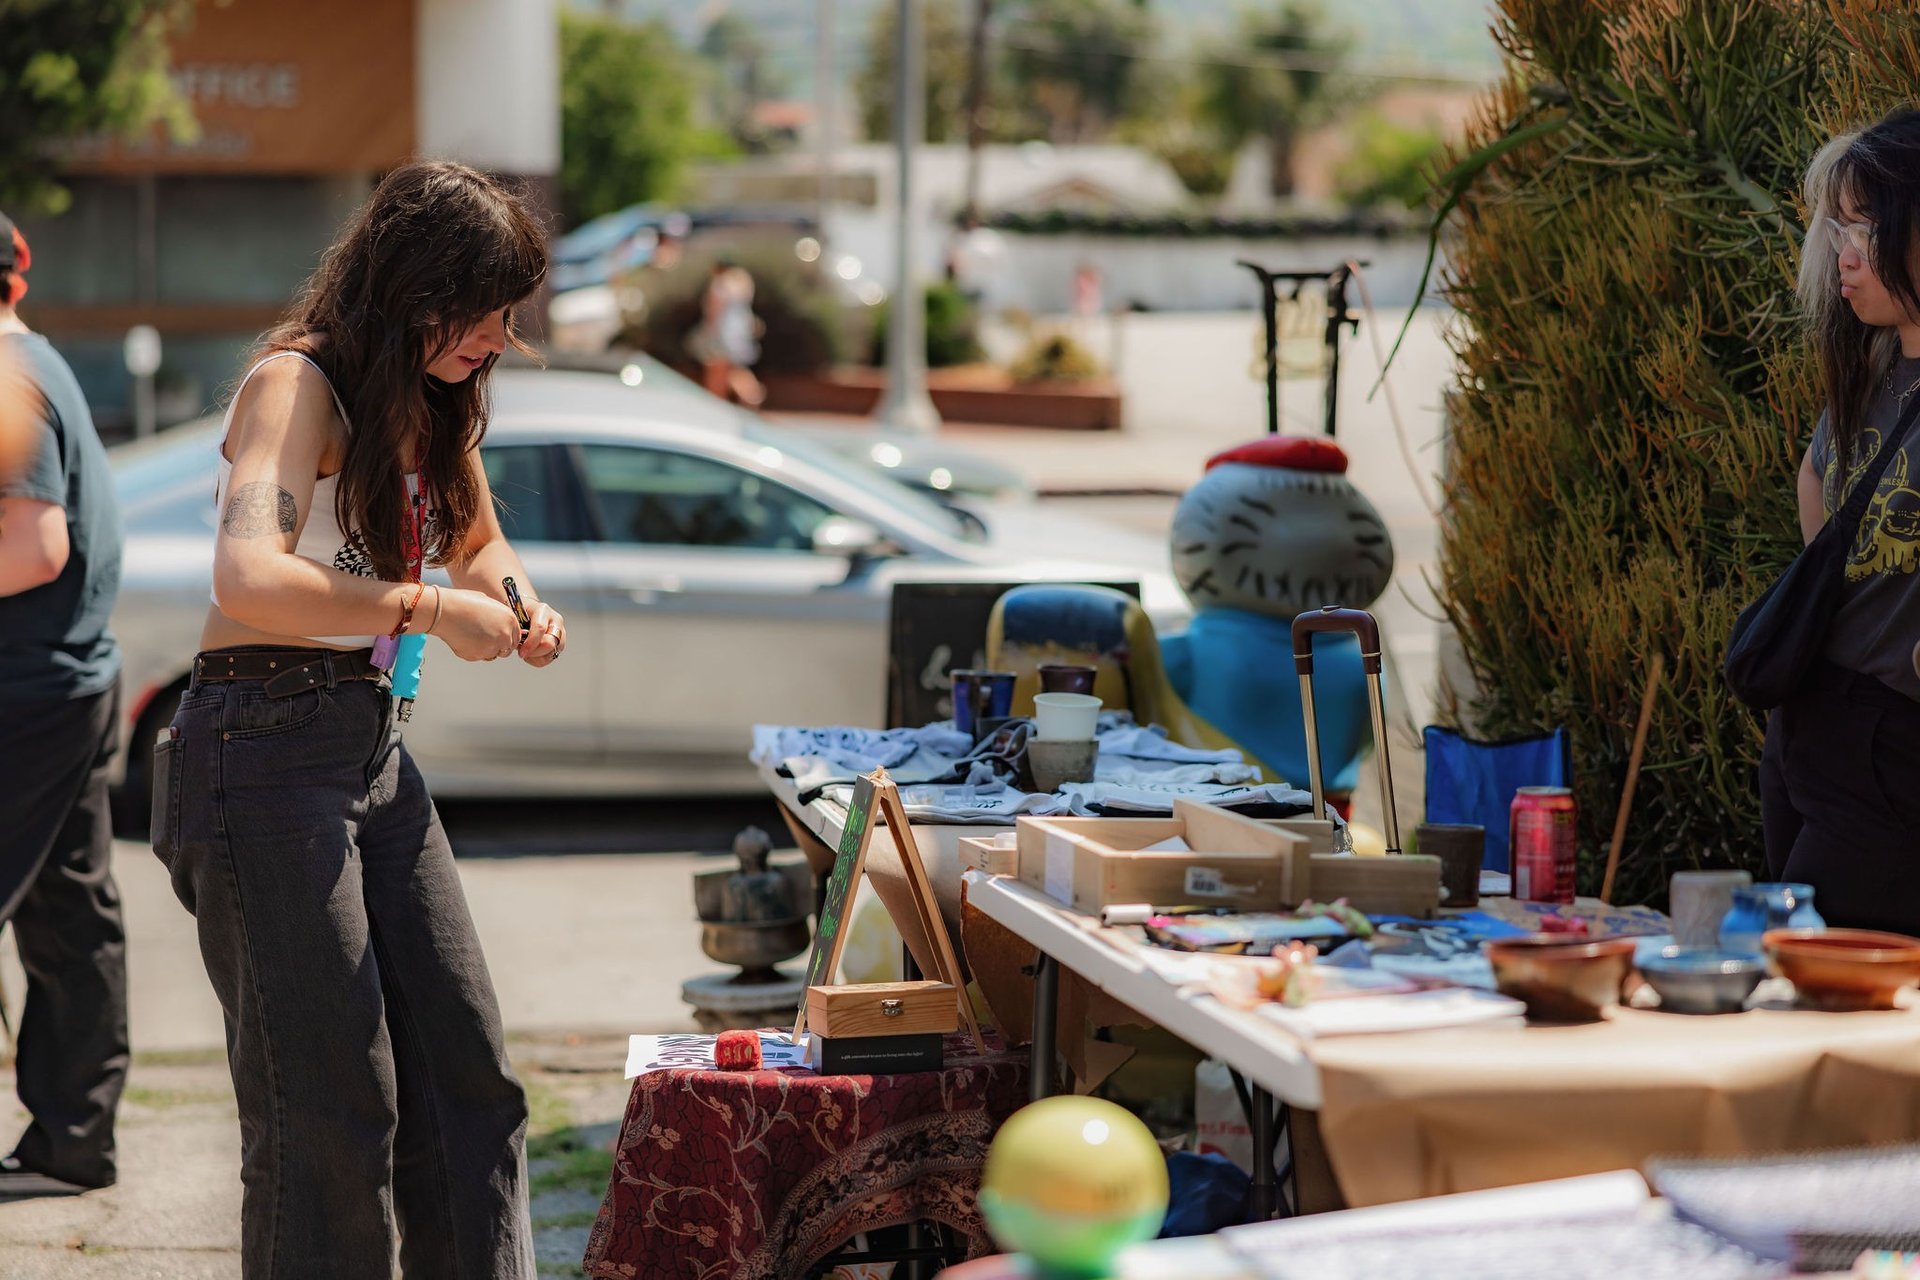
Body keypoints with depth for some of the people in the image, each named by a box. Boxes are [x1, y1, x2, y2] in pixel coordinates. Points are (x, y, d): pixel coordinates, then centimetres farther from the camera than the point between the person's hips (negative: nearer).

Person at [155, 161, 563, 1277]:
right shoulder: (298, 385, -15)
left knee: (467, 1069, 7)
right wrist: (435, 612, -23)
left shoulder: (431, 400, 12)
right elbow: (251, 581, -31)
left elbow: (478, 541, 31)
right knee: (332, 1099, -7)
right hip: (266, 753, -9)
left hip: (374, 744, 9)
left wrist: (520, 605, 8)